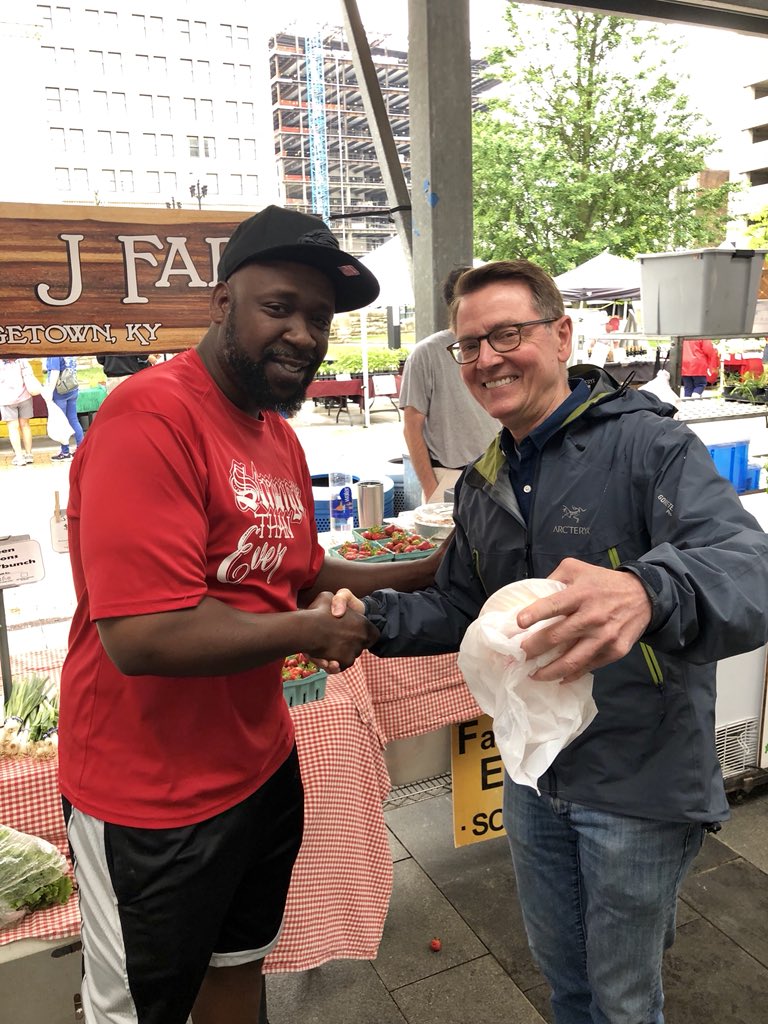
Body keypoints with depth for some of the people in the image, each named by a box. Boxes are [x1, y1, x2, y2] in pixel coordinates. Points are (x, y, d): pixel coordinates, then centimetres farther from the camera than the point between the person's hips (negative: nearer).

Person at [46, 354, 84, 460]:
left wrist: (50, 391, -18)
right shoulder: (71, 353, 7)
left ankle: (65, 452, 5)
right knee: (73, 420, 10)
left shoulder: (54, 355, -14)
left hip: (60, 392, -7)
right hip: (73, 390, 7)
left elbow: (55, 373, -21)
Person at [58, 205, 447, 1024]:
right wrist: (309, 633, -18)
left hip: (264, 767, 8)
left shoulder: (278, 434, 4)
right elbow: (144, 636, -32)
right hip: (153, 801, -7)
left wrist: (427, 573, 3)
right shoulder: (150, 418, -25)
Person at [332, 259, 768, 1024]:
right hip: (533, 774, 6)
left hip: (639, 783, -5)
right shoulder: (482, 485, 3)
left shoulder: (647, 444, -19)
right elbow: (459, 608, 11)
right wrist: (374, 618, -8)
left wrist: (647, 594, -56)